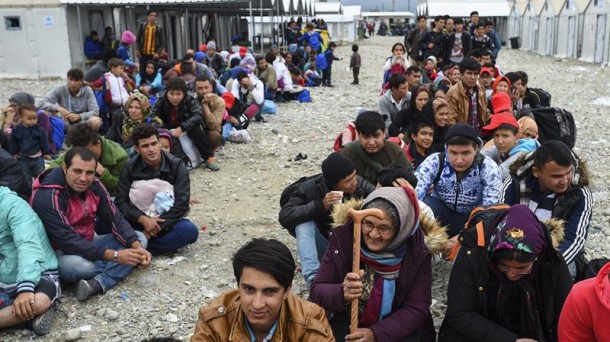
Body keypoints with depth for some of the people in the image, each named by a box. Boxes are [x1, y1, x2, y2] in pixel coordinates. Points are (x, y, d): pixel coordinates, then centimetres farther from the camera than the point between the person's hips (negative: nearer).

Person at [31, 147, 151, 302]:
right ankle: (115, 270, -7)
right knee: (78, 265, -40)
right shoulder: (47, 196, -26)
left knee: (140, 238, -4)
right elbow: (67, 241, -30)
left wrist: (137, 247, -23)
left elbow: (115, 219, -4)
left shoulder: (94, 186, -4)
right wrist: (115, 256, -34)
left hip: (88, 245, 8)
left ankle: (98, 284, -24)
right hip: (58, 252, -7)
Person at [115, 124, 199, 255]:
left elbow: (182, 203, -16)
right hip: (138, 221, 0)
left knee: (190, 230, -35)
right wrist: (143, 219, -26)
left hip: (167, 220, 0)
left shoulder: (177, 166, -9)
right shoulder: (130, 167, -3)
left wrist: (158, 227, -24)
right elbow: (120, 201, -10)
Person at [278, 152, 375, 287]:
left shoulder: (360, 184, -11)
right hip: (324, 246, -1)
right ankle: (313, 277, -40)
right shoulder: (310, 188, -16)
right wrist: (320, 206, -35)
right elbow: (284, 216, -24)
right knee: (304, 223, -28)